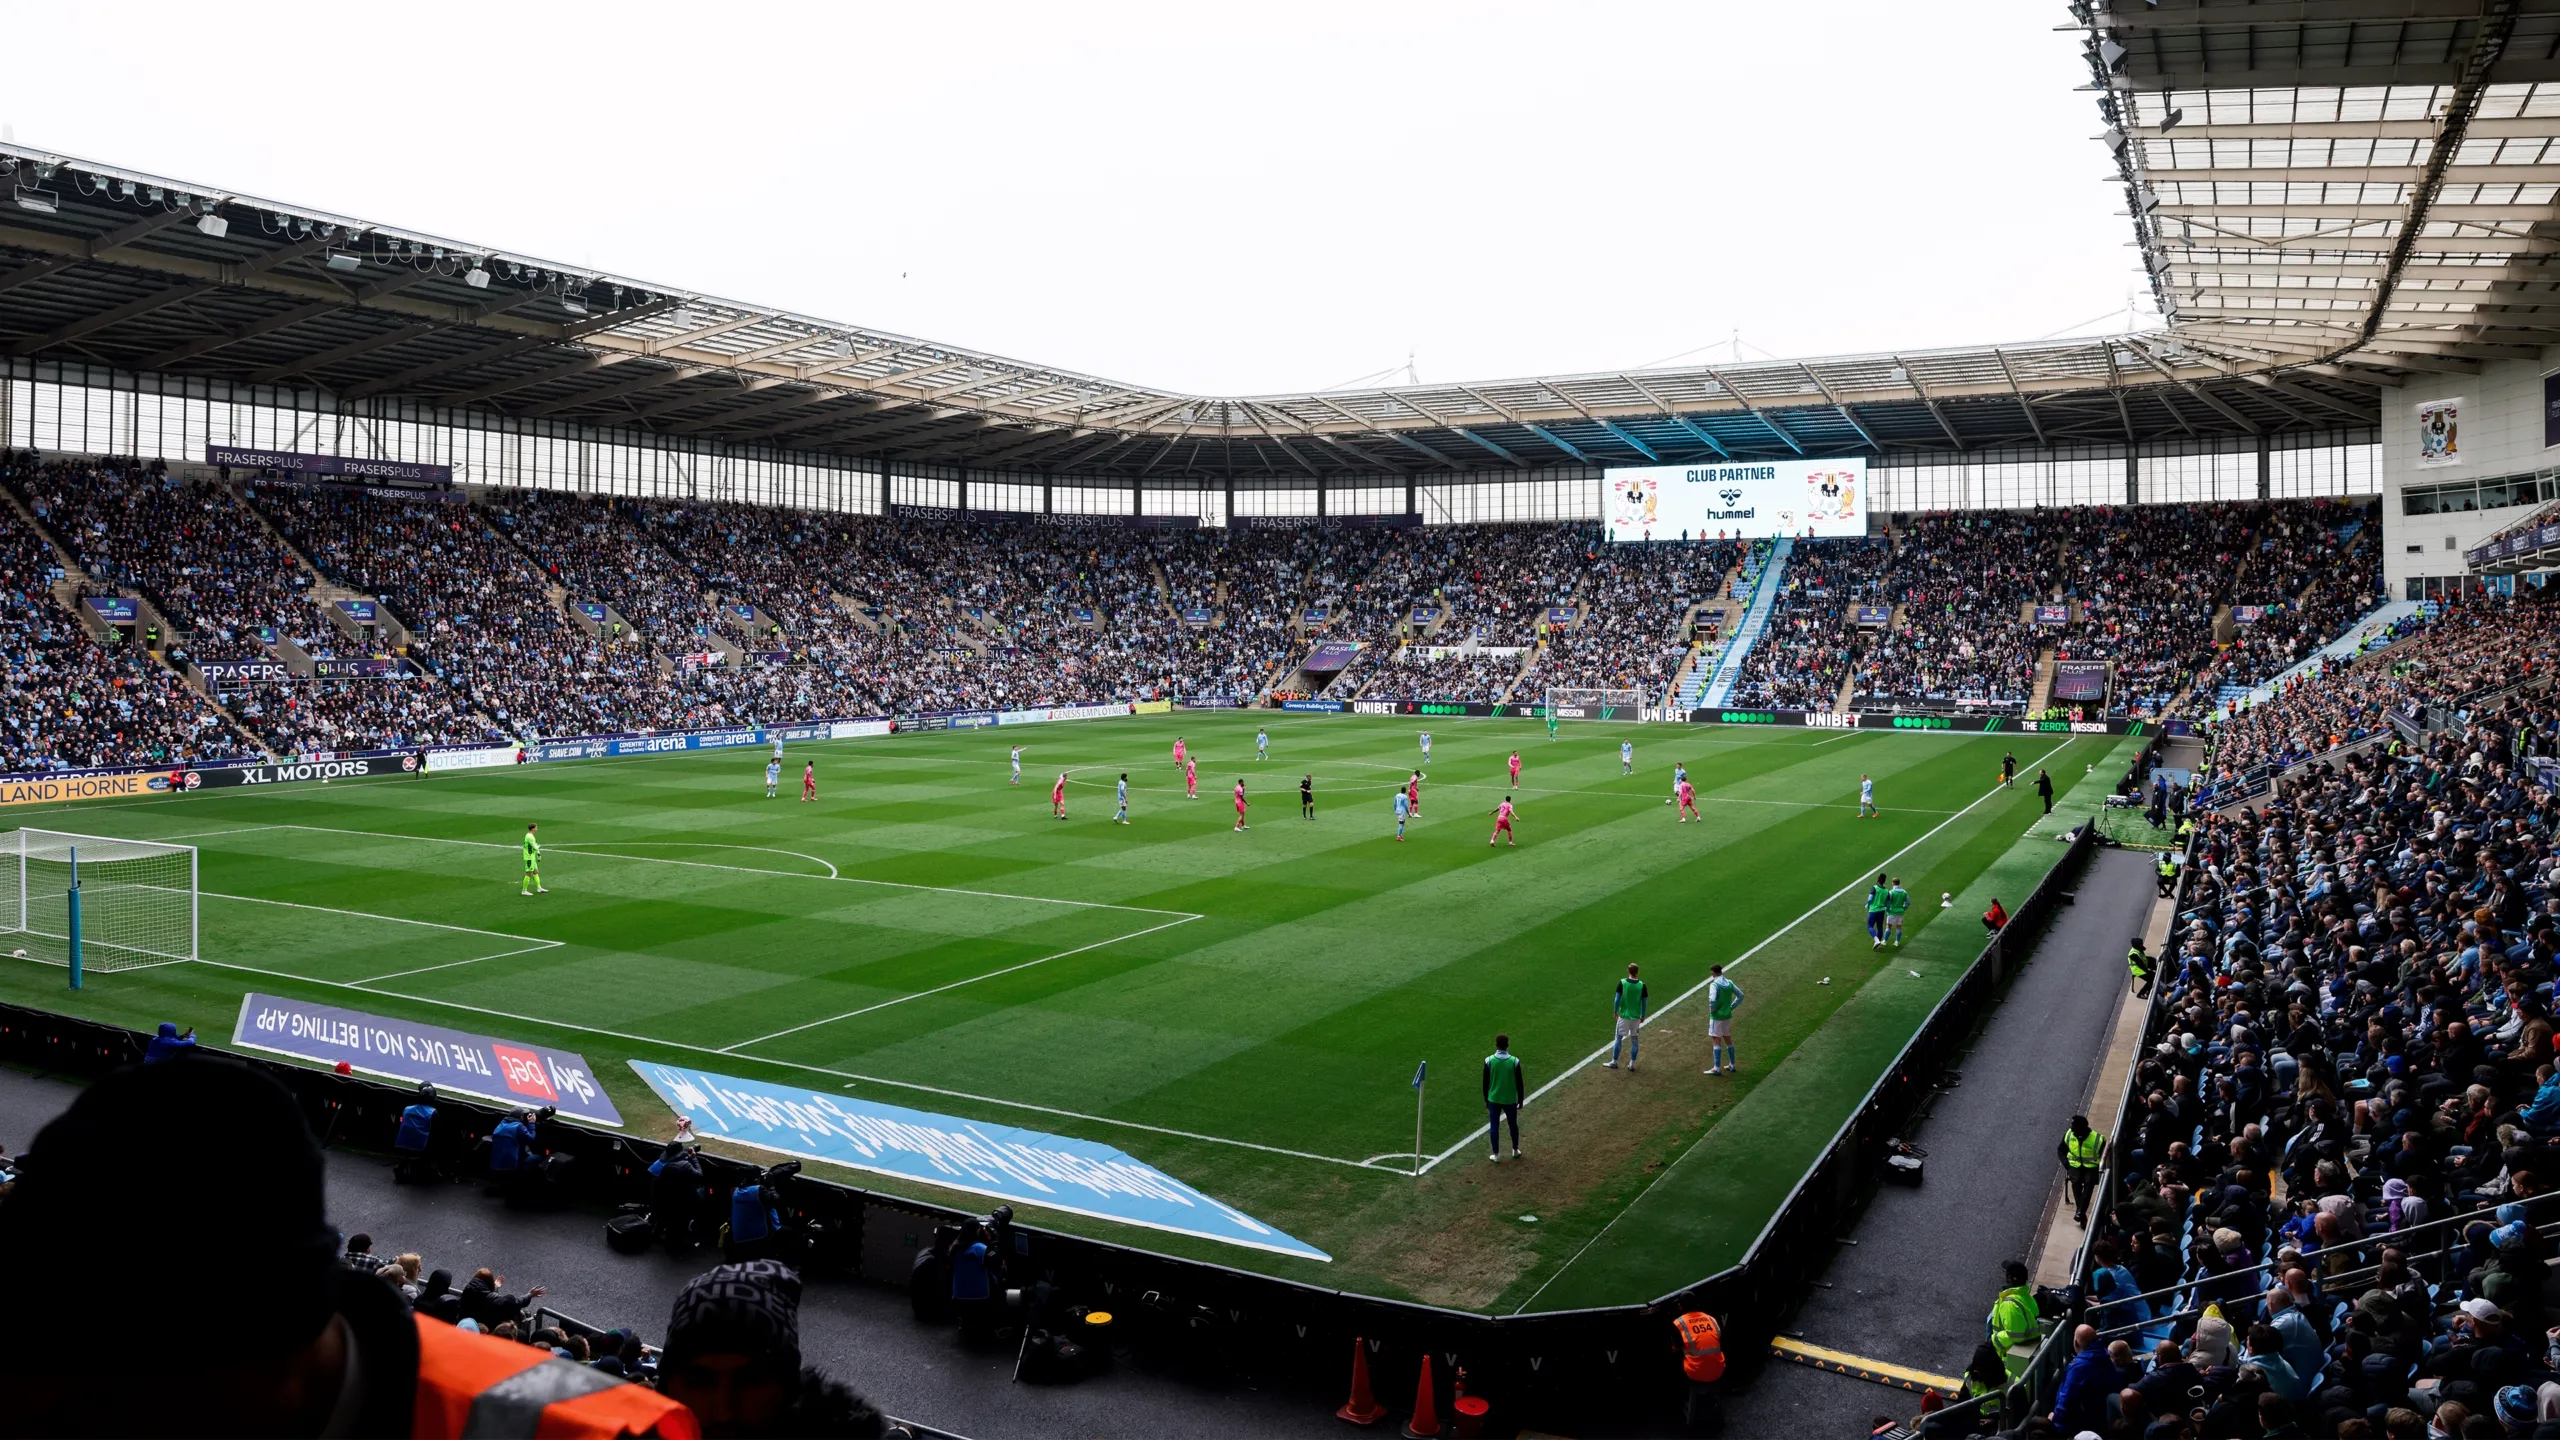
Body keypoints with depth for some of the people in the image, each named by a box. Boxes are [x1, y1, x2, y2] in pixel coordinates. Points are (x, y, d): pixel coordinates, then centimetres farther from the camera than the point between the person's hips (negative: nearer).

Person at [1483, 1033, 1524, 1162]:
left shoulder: (1489, 1060, -12)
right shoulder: (1514, 1061, -14)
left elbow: (1485, 1083, -3)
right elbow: (1520, 1083, -7)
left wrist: (1486, 1100, 10)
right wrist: (1520, 1100, 7)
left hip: (1493, 1099, 0)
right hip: (1510, 1100, 0)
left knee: (1494, 1126, 10)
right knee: (1513, 1125, 19)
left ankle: (1496, 1155, 13)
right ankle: (1515, 1151, 32)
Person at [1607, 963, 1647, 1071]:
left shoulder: (1622, 983, -12)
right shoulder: (1642, 985, -9)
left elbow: (1617, 999, -11)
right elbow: (1644, 1002, -3)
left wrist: (1615, 1012, 3)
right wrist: (1643, 1016, 10)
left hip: (1623, 1015, -1)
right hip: (1636, 1017, 1)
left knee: (1618, 1038, 10)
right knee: (1635, 1040, 11)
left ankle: (1614, 1062, 16)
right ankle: (1632, 1065, 14)